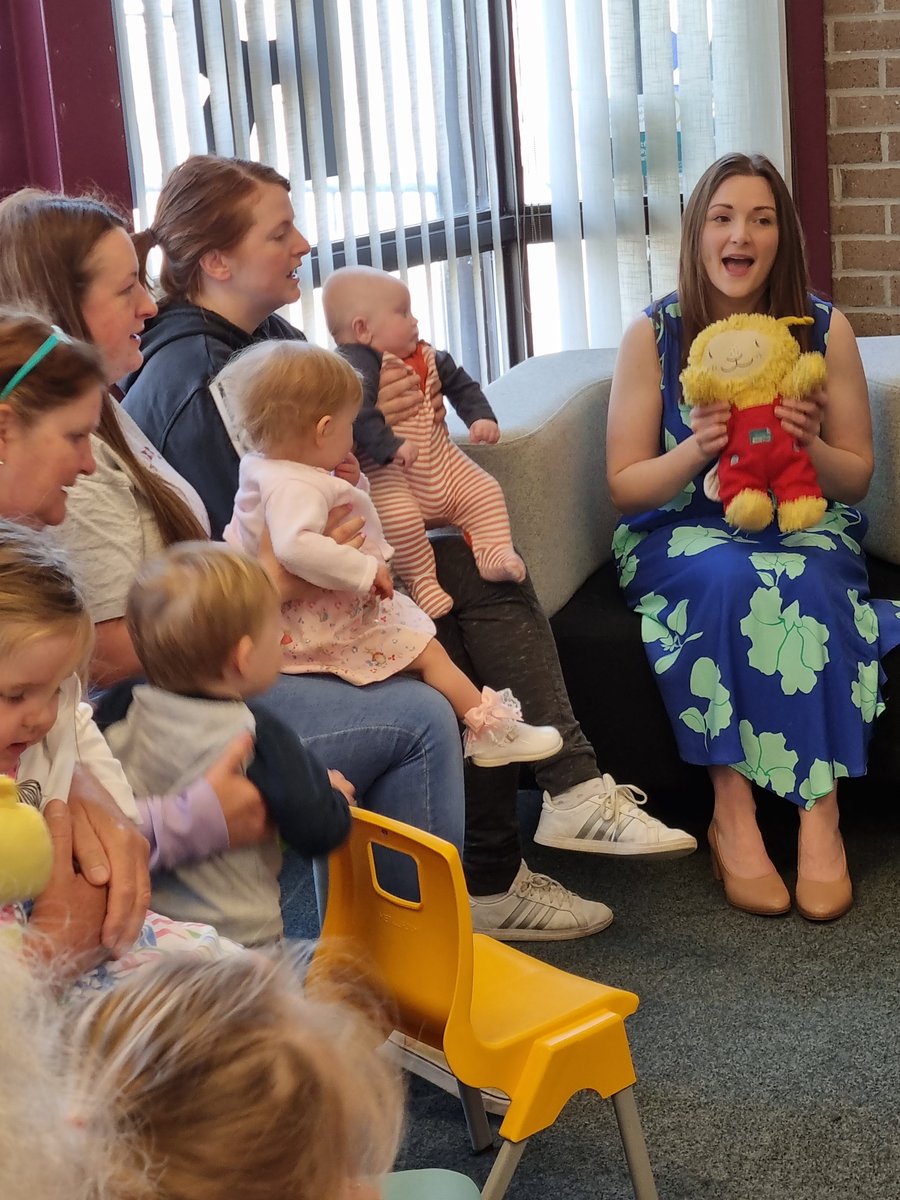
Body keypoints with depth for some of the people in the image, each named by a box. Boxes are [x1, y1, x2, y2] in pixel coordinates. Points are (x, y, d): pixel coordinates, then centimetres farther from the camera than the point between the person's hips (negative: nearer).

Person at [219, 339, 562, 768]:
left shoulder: (261, 467, 8)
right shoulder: (296, 487, -27)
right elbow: (296, 545, -46)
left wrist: (349, 485, 3)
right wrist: (366, 570, -36)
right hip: (325, 625, -11)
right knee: (426, 651, -6)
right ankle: (491, 730, 3)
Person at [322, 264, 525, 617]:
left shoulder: (427, 357, 11)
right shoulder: (355, 364, -17)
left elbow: (460, 383, 24)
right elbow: (357, 411, -32)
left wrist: (481, 416, 10)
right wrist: (389, 446, -39)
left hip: (441, 462, 8)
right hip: (386, 472, -8)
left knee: (485, 492, 0)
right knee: (399, 517, -32)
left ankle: (495, 553, 11)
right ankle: (421, 580, -14)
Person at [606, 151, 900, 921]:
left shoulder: (826, 329, 0)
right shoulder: (654, 336, -3)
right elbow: (625, 484, -2)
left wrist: (810, 447, -18)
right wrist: (696, 449, -22)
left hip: (804, 531, 1)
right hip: (683, 536, -1)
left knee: (807, 586, -33)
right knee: (730, 580, -34)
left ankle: (820, 814, -28)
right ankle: (733, 816, -27)